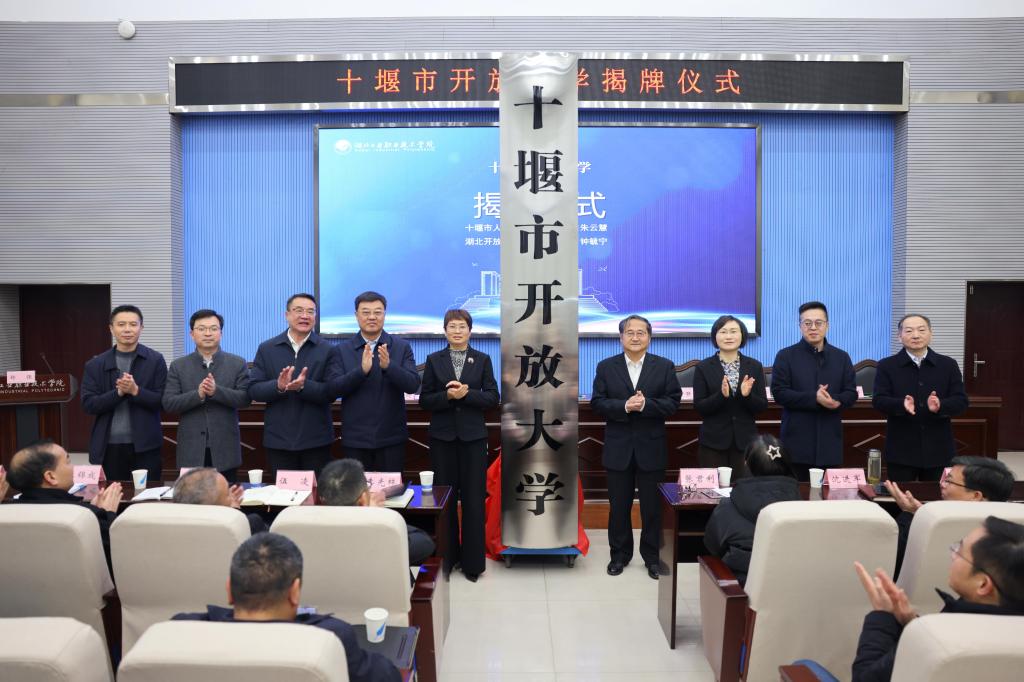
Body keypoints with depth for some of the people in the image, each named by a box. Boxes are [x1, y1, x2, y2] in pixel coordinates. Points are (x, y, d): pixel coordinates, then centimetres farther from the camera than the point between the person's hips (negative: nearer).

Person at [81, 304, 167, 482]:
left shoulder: (155, 360, 0)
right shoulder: (95, 365, 5)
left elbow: (163, 401, -4)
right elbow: (88, 405, -1)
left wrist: (135, 390, -19)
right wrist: (118, 392, -16)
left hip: (145, 445, -1)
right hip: (109, 446, 1)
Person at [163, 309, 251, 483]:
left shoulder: (237, 363, 4)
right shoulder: (178, 366, 6)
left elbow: (245, 398, -5)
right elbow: (168, 403, -2)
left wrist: (216, 391, -20)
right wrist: (198, 394, -17)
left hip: (225, 449, -1)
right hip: (192, 450, 1)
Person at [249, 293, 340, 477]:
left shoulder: (328, 350, -1)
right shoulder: (266, 349, 6)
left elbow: (332, 392, -8)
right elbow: (253, 390, 0)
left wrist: (304, 386, -24)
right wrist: (278, 386, -19)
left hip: (316, 440, -1)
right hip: (278, 439, 2)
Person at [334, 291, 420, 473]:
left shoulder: (402, 347, 2)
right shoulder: (342, 350, 3)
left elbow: (413, 385, -8)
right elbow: (336, 389, -7)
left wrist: (388, 365, -25)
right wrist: (362, 370, -24)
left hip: (391, 438, 0)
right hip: (355, 439, 0)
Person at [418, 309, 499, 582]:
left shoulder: (482, 360, 5)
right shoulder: (434, 360, 6)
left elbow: (493, 397, -1)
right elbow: (424, 400, 1)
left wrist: (467, 393, -16)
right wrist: (447, 396, -16)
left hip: (473, 436, 0)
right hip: (442, 436, 1)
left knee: (473, 499, 1)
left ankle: (472, 562, 11)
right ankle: (446, 557, 19)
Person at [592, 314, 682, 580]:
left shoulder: (665, 366, 2)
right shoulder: (606, 367, 3)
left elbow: (673, 403, -6)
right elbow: (597, 402, -4)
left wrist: (645, 404, -21)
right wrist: (624, 406, -20)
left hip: (651, 448, 0)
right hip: (618, 448, 1)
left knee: (652, 506, 8)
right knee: (618, 505, 10)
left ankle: (652, 556, 23)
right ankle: (620, 554, 25)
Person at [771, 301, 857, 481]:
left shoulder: (841, 357, 11)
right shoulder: (786, 356, 1)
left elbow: (851, 393, 8)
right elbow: (779, 393, -7)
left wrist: (835, 400, -15)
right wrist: (814, 398, -19)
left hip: (829, 440, 3)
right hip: (797, 440, -3)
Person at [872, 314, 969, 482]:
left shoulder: (948, 365, 6)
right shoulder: (886, 366, 1)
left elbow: (961, 401, 0)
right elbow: (878, 401, -7)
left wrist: (940, 406, -22)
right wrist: (902, 405, -27)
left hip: (938, 450, 2)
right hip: (901, 451, -2)